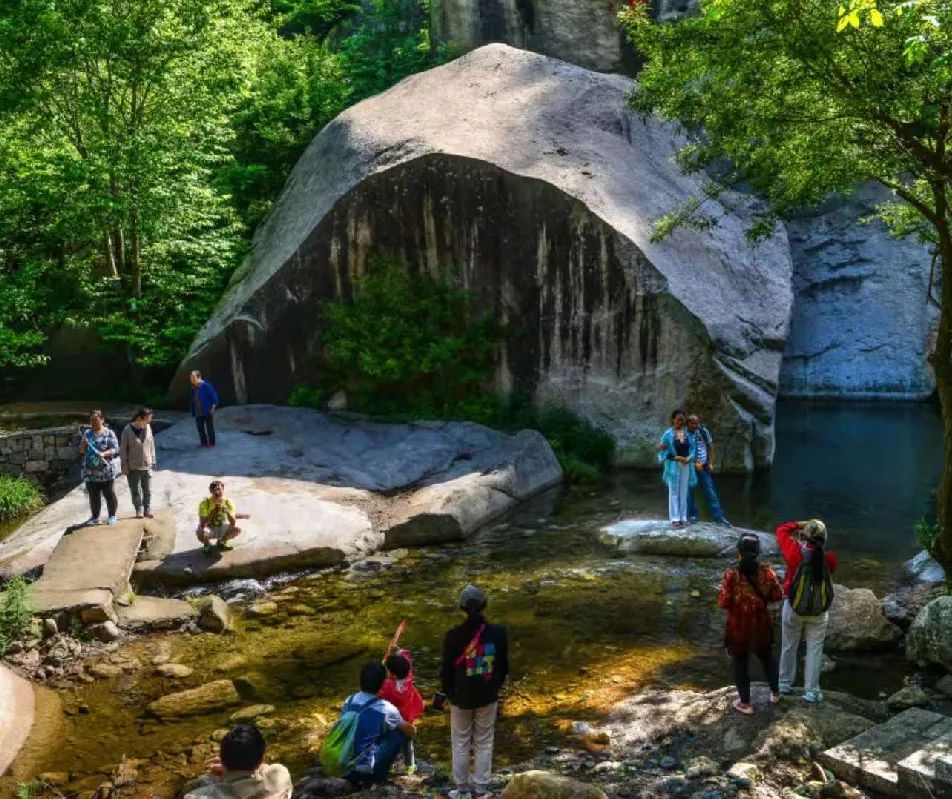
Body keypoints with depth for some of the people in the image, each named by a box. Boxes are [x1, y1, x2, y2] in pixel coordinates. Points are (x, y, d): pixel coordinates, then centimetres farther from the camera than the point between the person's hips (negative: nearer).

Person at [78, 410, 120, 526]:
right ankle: (95, 517, 19)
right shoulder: (87, 433, 11)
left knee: (109, 494, 2)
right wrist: (83, 444, -9)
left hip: (106, 471, -4)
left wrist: (104, 453, -26)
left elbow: (115, 450, -9)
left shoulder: (109, 433, -2)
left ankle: (112, 516, 12)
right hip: (90, 472, 4)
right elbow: (81, 451, 12)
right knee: (93, 495, 10)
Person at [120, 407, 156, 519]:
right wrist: (125, 466, -8)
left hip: (147, 466, 3)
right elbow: (123, 449, -8)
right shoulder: (128, 430, -13)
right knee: (136, 491, 6)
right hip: (133, 467, -3)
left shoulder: (148, 427, -1)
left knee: (148, 491, 10)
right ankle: (139, 511, 18)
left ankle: (147, 510, 22)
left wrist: (153, 461, 9)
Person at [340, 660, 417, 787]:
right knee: (400, 733, 8)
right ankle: (379, 776, 12)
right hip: (365, 770, -5)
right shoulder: (385, 708, -8)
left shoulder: (349, 701, 5)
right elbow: (412, 731, 9)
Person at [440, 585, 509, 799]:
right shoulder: (497, 632, -12)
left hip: (461, 697, -1)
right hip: (488, 697, 1)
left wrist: (448, 692, 11)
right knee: (484, 743, 15)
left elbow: (447, 669, -7)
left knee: (460, 745, 14)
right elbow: (503, 666, 0)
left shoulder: (454, 636, -16)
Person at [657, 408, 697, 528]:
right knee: (674, 492, 0)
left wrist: (689, 458, -13)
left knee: (683, 492, 8)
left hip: (686, 465, 4)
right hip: (673, 465, -4)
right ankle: (675, 518, 2)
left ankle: (683, 517, 14)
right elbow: (664, 451, -8)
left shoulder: (687, 433, 4)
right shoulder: (668, 434, -8)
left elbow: (692, 448, 7)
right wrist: (676, 458, -18)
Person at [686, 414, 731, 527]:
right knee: (689, 493, 4)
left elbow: (710, 446, 8)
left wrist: (710, 463, 4)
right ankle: (692, 515, 18)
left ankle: (719, 517, 6)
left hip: (703, 467, 2)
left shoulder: (703, 431, -3)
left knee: (711, 493, 3)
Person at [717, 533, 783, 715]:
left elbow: (723, 602, -17)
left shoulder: (731, 575, -22)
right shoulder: (767, 571, -13)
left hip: (738, 627, -3)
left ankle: (745, 703, 24)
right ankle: (775, 693, 44)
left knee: (740, 664, 14)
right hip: (761, 625, 3)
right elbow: (778, 595, -2)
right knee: (767, 658, 26)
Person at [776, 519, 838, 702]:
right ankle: (811, 691, 13)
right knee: (814, 649, 9)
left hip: (793, 606, 0)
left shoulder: (795, 552, -19)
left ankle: (785, 683, 27)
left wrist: (801, 524, 0)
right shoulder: (828, 558, -15)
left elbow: (782, 530, -5)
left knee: (789, 646, 16)